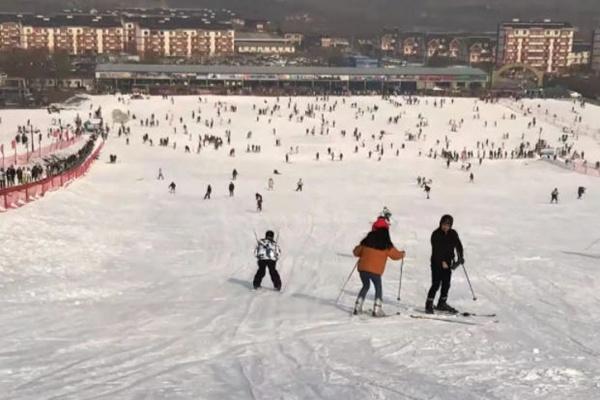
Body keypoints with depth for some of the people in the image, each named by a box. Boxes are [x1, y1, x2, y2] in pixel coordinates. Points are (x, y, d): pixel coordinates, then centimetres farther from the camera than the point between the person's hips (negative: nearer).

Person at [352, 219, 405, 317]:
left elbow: (356, 252, 14)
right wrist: (402, 254, 28)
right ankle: (377, 310, 6)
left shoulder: (367, 240, 6)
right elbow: (395, 254, 6)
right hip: (375, 270, -4)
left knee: (366, 286, 23)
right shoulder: (386, 244, -4)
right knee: (378, 288, 14)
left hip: (362, 268, 4)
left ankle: (357, 308, 18)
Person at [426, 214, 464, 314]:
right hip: (437, 262, -5)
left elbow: (458, 245, 8)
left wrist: (460, 257, -6)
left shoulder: (453, 234, 4)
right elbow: (436, 250, -16)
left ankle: (442, 304, 22)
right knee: (436, 284, -10)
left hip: (447, 263, 5)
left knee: (446, 284, 9)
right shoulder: (436, 234, -11)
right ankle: (429, 305, -2)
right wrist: (442, 262, -23)